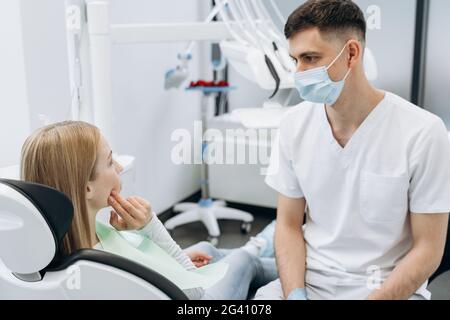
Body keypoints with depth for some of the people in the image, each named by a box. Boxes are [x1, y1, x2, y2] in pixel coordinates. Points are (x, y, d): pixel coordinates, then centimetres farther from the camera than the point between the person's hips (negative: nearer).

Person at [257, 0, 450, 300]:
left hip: (389, 287, -2)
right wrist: (295, 294, -11)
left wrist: (373, 298, -17)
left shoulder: (423, 132, -14)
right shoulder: (295, 124, -3)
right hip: (308, 278, 3)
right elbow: (288, 224, 2)